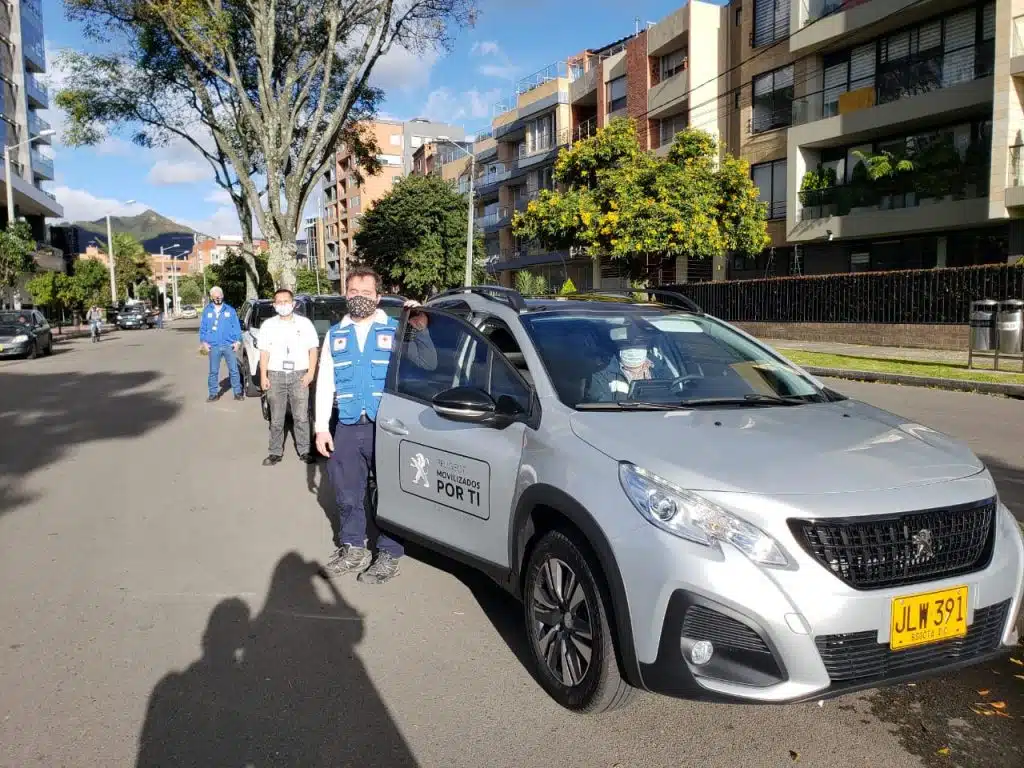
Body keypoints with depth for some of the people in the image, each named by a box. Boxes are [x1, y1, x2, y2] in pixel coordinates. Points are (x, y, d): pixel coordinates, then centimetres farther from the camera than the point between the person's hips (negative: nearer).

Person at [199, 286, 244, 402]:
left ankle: (238, 392, 8)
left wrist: (238, 341, -3)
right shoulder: (207, 311, 9)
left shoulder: (230, 310, 7)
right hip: (214, 347, 1)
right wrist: (204, 342, 0)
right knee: (213, 371, 5)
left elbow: (237, 327, 6)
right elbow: (203, 328, 10)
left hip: (229, 345, -1)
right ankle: (214, 394, 13)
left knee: (234, 370, 0)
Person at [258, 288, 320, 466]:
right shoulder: (268, 325, 11)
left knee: (301, 417, -1)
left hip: (299, 375, -1)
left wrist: (310, 372, -5)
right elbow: (264, 352, 9)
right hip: (276, 376, 2)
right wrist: (263, 376, 1)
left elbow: (313, 349, 5)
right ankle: (275, 452, 11)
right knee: (276, 418, 5)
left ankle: (304, 451, 7)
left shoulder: (305, 323, 6)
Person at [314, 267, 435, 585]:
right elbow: (324, 384, 11)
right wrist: (322, 427, 5)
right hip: (347, 427, 4)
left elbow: (428, 364, -4)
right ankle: (352, 548, 30)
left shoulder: (395, 330, 2)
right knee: (347, 493, 13)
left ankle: (388, 555, 16)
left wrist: (420, 329, -16)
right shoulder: (335, 334, 11)